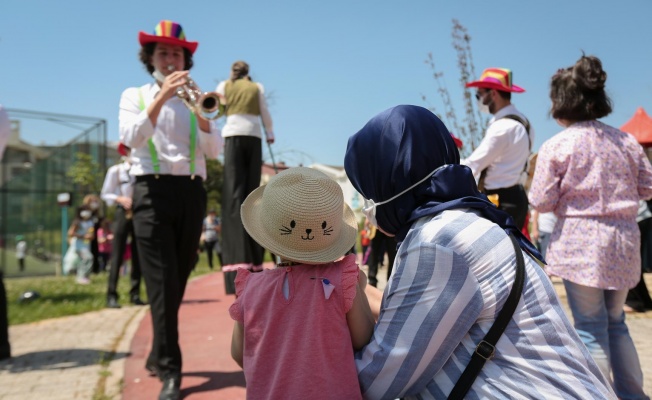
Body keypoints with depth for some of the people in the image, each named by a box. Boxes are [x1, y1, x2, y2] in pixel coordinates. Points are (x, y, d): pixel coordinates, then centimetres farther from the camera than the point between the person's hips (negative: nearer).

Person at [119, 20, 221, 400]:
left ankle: (158, 357, 25)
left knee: (178, 280, 9)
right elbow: (132, 138, -10)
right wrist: (162, 97, -18)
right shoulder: (135, 96, 12)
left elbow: (214, 150, 4)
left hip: (192, 193, 3)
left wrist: (202, 114, -12)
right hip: (154, 191, -3)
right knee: (162, 283, -10)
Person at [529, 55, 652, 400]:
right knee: (615, 321, 19)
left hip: (580, 240, -5)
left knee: (591, 327, 4)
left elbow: (541, 202, -10)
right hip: (623, 239, 5)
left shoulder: (556, 145, -9)